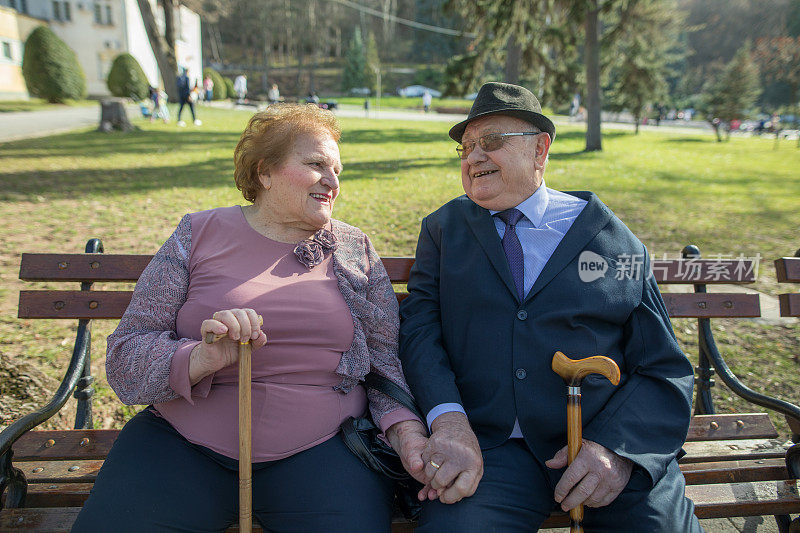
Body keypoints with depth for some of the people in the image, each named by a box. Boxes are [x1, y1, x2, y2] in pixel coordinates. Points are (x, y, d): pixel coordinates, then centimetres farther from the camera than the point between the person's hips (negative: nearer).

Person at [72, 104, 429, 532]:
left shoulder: (356, 250, 9)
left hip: (320, 446, 1)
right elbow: (125, 357, -2)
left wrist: (406, 429, -9)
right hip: (186, 445, 0)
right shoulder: (198, 235, 3)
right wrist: (201, 358, -21)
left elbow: (386, 356, 8)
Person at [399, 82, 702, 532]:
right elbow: (418, 326, 0)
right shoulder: (444, 229, 12)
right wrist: (448, 419, -18)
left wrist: (617, 448, -13)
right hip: (487, 442, 0)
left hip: (609, 444, 1)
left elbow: (666, 371, 5)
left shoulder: (614, 239, 6)